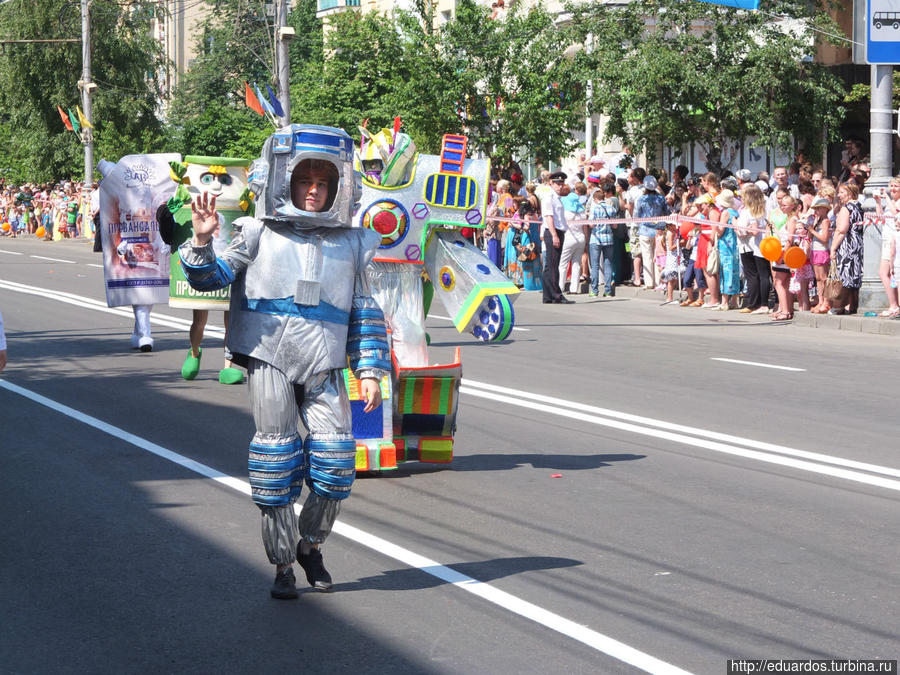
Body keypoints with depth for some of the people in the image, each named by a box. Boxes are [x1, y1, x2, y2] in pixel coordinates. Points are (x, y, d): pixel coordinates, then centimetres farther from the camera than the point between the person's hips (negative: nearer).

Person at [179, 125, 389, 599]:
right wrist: (202, 242, -18)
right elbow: (211, 278, 0)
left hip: (323, 368, 2)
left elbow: (365, 315, 13)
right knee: (277, 460, 0)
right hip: (269, 360, -2)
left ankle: (310, 545, 18)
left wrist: (370, 370, 7)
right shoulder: (260, 234, 4)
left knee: (335, 460, -6)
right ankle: (282, 564, 11)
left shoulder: (350, 244, 10)